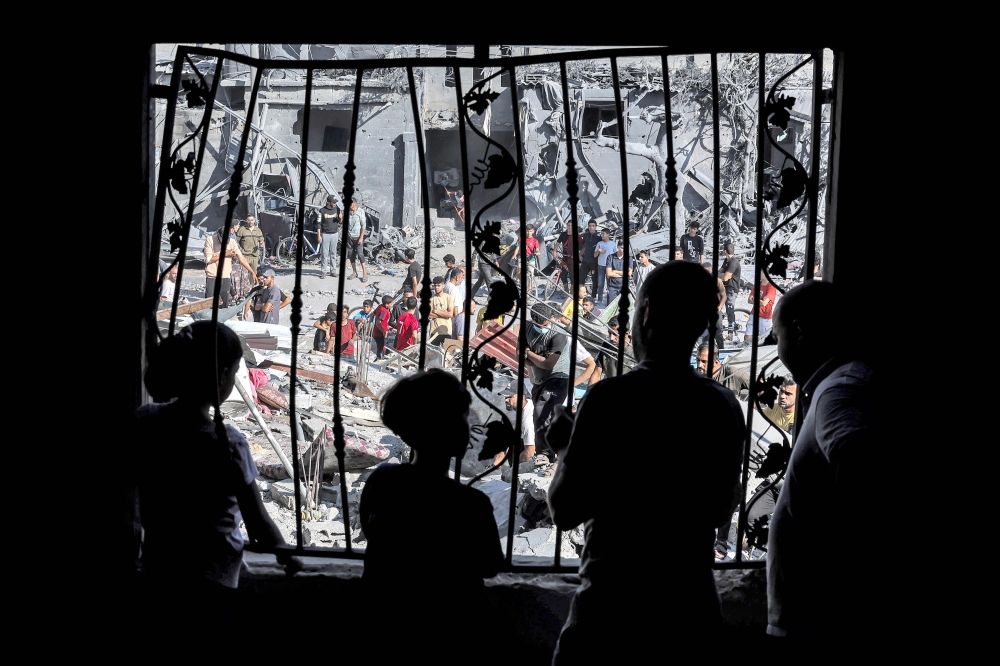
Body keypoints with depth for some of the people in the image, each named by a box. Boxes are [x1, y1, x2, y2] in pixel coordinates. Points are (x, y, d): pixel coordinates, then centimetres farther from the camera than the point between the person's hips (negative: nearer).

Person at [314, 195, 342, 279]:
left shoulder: (337, 209, 0)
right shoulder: (322, 211, -10)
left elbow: (340, 222, 9)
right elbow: (318, 224, -7)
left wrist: (341, 218, -15)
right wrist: (319, 236, -12)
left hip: (334, 234, 4)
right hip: (325, 234, -4)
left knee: (333, 253, 10)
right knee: (324, 253, -1)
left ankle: (333, 270, 17)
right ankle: (323, 271, 5)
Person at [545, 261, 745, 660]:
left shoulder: (612, 397, -13)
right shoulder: (725, 407, 2)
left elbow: (565, 511, -10)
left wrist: (565, 449, 6)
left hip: (613, 610, -5)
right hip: (694, 609, 5)